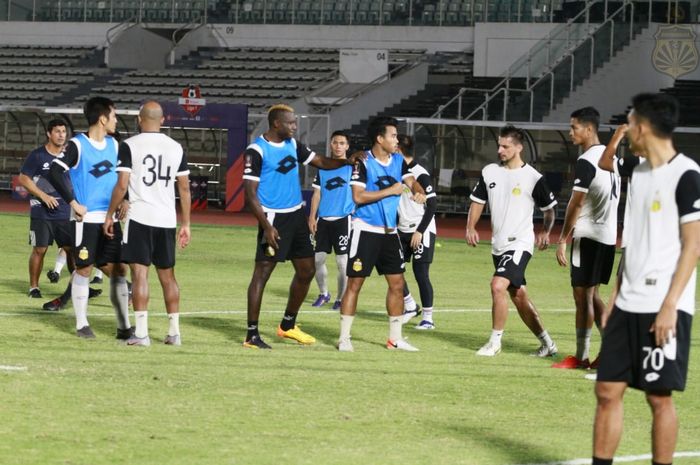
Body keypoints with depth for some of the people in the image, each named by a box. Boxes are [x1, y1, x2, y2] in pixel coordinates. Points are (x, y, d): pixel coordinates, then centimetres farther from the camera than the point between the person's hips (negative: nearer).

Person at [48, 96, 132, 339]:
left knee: (118, 270, 4)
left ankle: (123, 326, 8)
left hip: (111, 219, 6)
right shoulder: (77, 145, -10)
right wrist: (73, 203, -19)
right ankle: (81, 324, 11)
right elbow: (54, 172, -18)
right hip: (86, 219, -6)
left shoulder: (114, 144, 10)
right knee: (83, 269, 1)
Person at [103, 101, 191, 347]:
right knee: (168, 276, 13)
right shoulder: (176, 148, 8)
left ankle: (141, 332, -9)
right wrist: (186, 224, 15)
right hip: (167, 219, 4)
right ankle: (174, 332, 15)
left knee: (139, 273, -4)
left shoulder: (129, 146, -4)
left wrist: (110, 215, 1)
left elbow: (122, 185, -9)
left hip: (139, 216, -4)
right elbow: (185, 188, 10)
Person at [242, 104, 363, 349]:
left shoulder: (293, 144, 9)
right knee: (262, 272, -7)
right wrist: (267, 226, -23)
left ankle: (288, 325, 29)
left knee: (306, 271, 14)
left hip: (297, 216, 8)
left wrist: (346, 161, -4)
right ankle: (252, 335, -4)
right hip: (274, 218, -8)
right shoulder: (257, 151, -14)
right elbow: (250, 193, -16)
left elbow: (321, 162, 17)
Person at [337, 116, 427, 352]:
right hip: (365, 231, -7)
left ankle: (395, 338, 17)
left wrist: (419, 191, -23)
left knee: (397, 284, 8)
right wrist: (390, 191, -16)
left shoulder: (398, 161, 8)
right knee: (354, 283, -4)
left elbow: (411, 180, -1)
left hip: (389, 232, 7)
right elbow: (358, 196, -17)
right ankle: (344, 338, 1)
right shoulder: (363, 163, -11)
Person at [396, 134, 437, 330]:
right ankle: (410, 306, 22)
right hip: (403, 230, 8)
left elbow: (432, 205, -16)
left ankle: (428, 317, 2)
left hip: (421, 232, -8)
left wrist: (420, 231, -18)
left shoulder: (420, 174, -16)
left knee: (421, 273, -6)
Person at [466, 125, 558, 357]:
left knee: (498, 286, -22)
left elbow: (549, 208, 3)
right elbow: (478, 201, 16)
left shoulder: (533, 177, -9)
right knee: (519, 296, 12)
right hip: (498, 245, 7)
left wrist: (545, 232, -9)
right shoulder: (489, 172, 5)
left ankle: (495, 342, -12)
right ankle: (547, 343, 23)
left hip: (519, 244, -7)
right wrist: (470, 227, 3)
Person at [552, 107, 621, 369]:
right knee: (591, 295, 16)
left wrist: (562, 239, -14)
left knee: (583, 295, -2)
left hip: (588, 236, -9)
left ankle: (581, 357, 3)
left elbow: (576, 203, -17)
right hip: (608, 235, 9)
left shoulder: (586, 161, -15)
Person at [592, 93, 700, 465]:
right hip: (629, 305, 8)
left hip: (664, 308, -8)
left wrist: (669, 305, -17)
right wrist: (617, 299, 17)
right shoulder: (638, 173, 15)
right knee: (607, 390, 5)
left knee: (659, 397, -2)